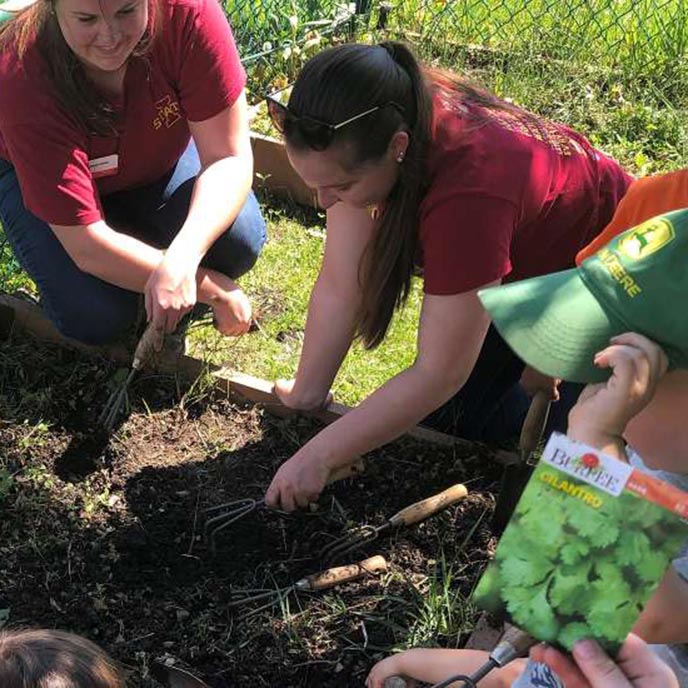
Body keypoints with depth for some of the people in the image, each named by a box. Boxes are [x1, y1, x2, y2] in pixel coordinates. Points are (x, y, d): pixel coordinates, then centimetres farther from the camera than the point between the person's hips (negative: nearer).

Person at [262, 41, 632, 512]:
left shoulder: (468, 192, -44)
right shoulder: (357, 139, -25)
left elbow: (439, 374, -36)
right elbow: (339, 287, -17)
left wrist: (319, 457, -31)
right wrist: (306, 396, -12)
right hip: (521, 264, 6)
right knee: (447, 415, 2)